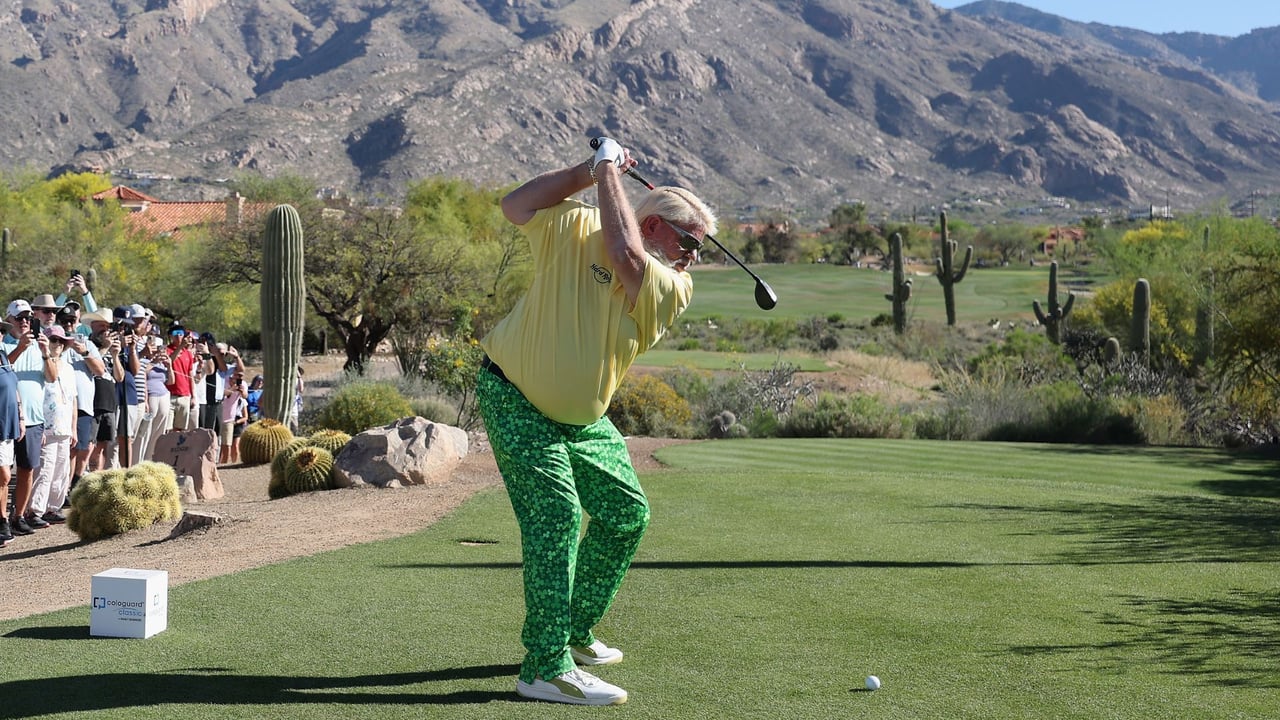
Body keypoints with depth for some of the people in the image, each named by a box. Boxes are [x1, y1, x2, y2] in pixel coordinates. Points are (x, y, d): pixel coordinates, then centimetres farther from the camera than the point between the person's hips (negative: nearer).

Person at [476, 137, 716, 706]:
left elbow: (625, 258, -25)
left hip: (583, 420, 6)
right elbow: (515, 207, -13)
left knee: (626, 513, 10)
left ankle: (575, 632, 29)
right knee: (556, 514, -18)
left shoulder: (675, 291, -7)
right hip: (514, 399, -6)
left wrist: (609, 171, -17)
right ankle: (546, 668, -19)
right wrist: (587, 172, -16)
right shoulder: (576, 229, -10)